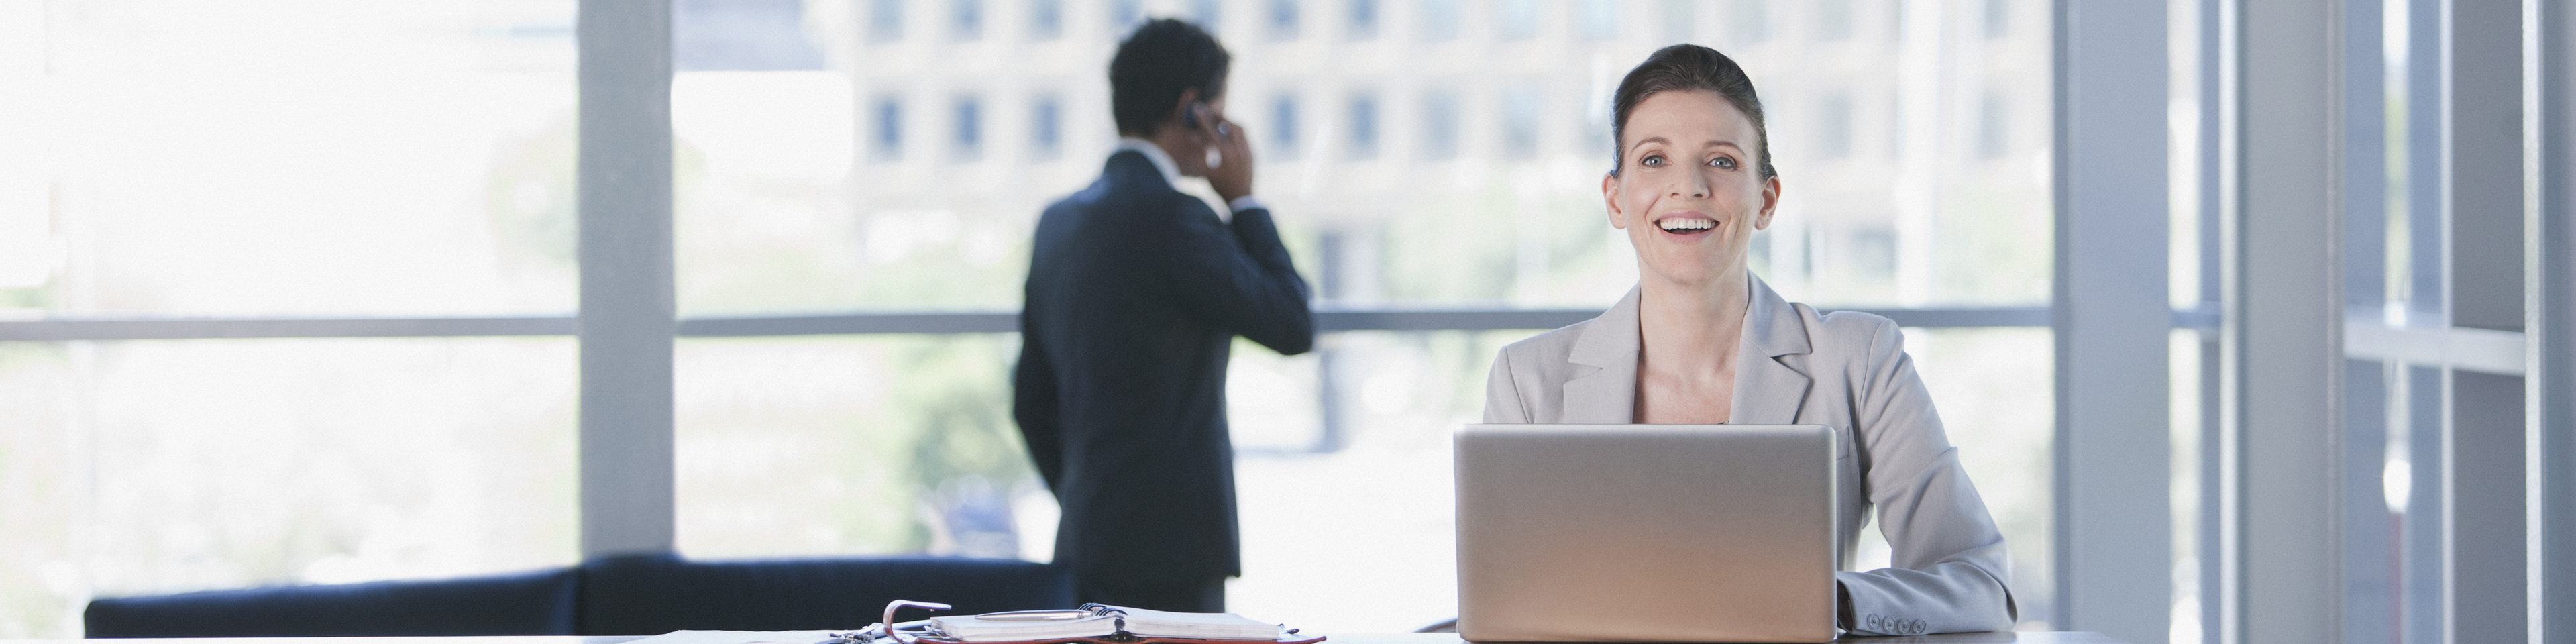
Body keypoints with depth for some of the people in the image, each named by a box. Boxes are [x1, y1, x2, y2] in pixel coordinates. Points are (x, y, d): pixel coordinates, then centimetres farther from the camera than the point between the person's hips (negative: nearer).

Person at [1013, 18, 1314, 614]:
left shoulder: (1059, 221, 14)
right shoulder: (1172, 217, -13)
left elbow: (1031, 402, 19)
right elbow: (1293, 327, -7)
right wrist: (1244, 200, 0)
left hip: (1086, 543, 9)